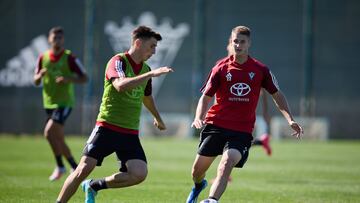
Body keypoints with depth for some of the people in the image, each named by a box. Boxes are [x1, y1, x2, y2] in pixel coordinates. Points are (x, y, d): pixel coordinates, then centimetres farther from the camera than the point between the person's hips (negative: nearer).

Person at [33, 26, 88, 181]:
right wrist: (40, 75, -14)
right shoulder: (43, 58, 5)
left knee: (49, 132, -20)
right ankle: (75, 167, 24)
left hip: (64, 103, -6)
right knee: (59, 139, 9)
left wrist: (68, 79, -25)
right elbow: (36, 82, 10)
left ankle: (60, 166, -7)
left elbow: (84, 78, -7)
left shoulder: (69, 58, -9)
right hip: (49, 103, 6)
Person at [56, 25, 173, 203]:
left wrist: (157, 118, 48)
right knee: (84, 169, -13)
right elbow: (120, 85, -31)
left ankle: (94, 186, 6)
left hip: (130, 133, 6)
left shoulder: (145, 69, 12)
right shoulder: (118, 61, -9)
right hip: (107, 127, -6)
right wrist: (151, 74, -32)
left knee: (139, 174, -14)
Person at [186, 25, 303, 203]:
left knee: (227, 163, -26)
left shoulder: (260, 70, 3)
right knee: (197, 170, 7)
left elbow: (277, 95, 13)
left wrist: (290, 120, 2)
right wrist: (198, 118, -14)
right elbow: (205, 97, 4)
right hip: (215, 125, 1)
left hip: (242, 131, -1)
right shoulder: (221, 68, 1)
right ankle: (198, 186, 42)